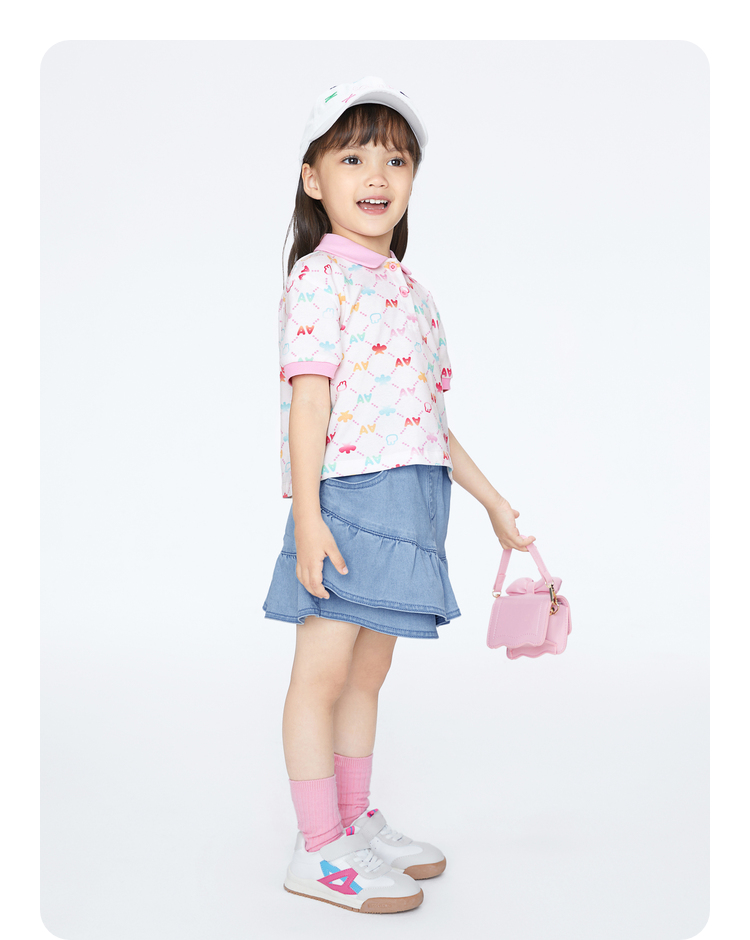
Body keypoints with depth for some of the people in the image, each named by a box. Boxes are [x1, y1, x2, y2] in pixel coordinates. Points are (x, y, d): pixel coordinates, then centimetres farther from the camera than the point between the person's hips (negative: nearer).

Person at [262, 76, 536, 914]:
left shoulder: (408, 288, 19)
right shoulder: (319, 277, -5)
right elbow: (310, 398, -13)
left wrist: (492, 500, 22)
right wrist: (307, 514, -20)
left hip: (407, 500, 8)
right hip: (347, 497, -8)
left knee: (367, 671, 15)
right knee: (323, 671, -1)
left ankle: (356, 823, 29)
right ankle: (318, 852, 10)